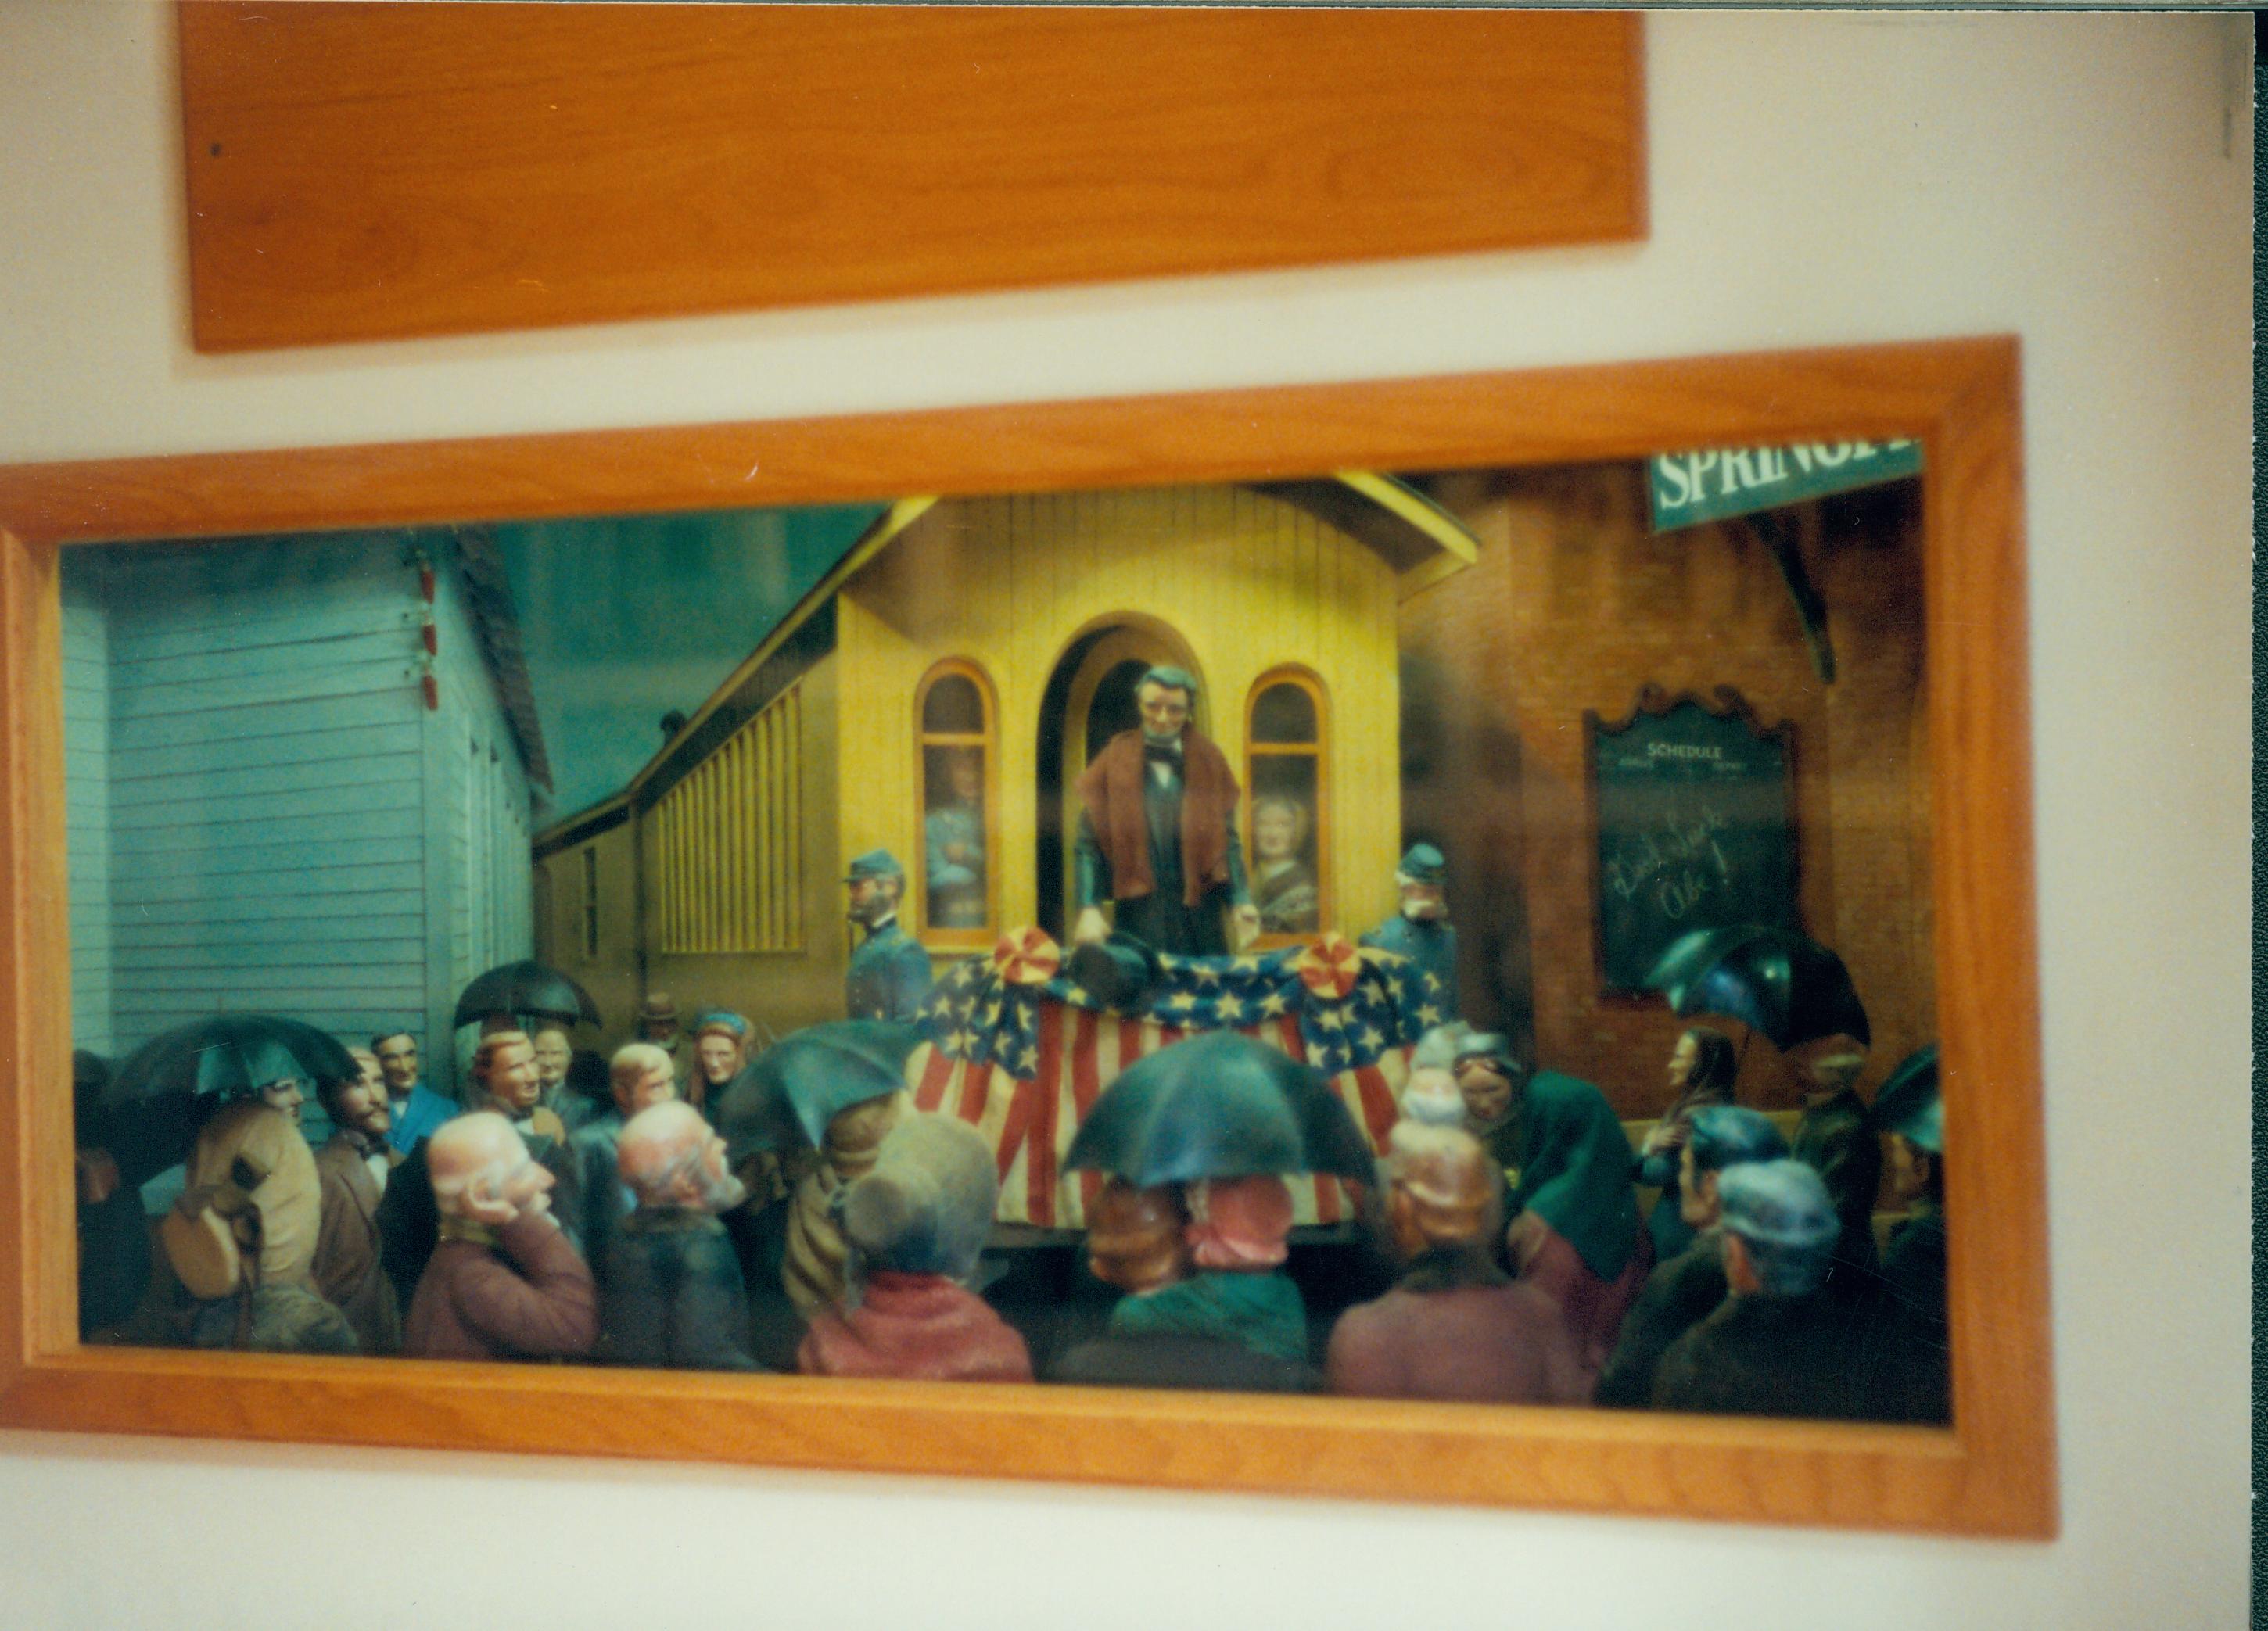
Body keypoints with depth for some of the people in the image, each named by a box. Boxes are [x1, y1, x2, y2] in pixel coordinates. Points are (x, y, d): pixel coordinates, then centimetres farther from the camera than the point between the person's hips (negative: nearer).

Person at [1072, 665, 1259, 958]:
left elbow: (1227, 842, 6)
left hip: (1200, 917, 2)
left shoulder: (1209, 764, 8)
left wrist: (1240, 901, -7)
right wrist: (1089, 909, -12)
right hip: (1139, 918, -2)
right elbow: (1088, 846, -1)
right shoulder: (1115, 763, 3)